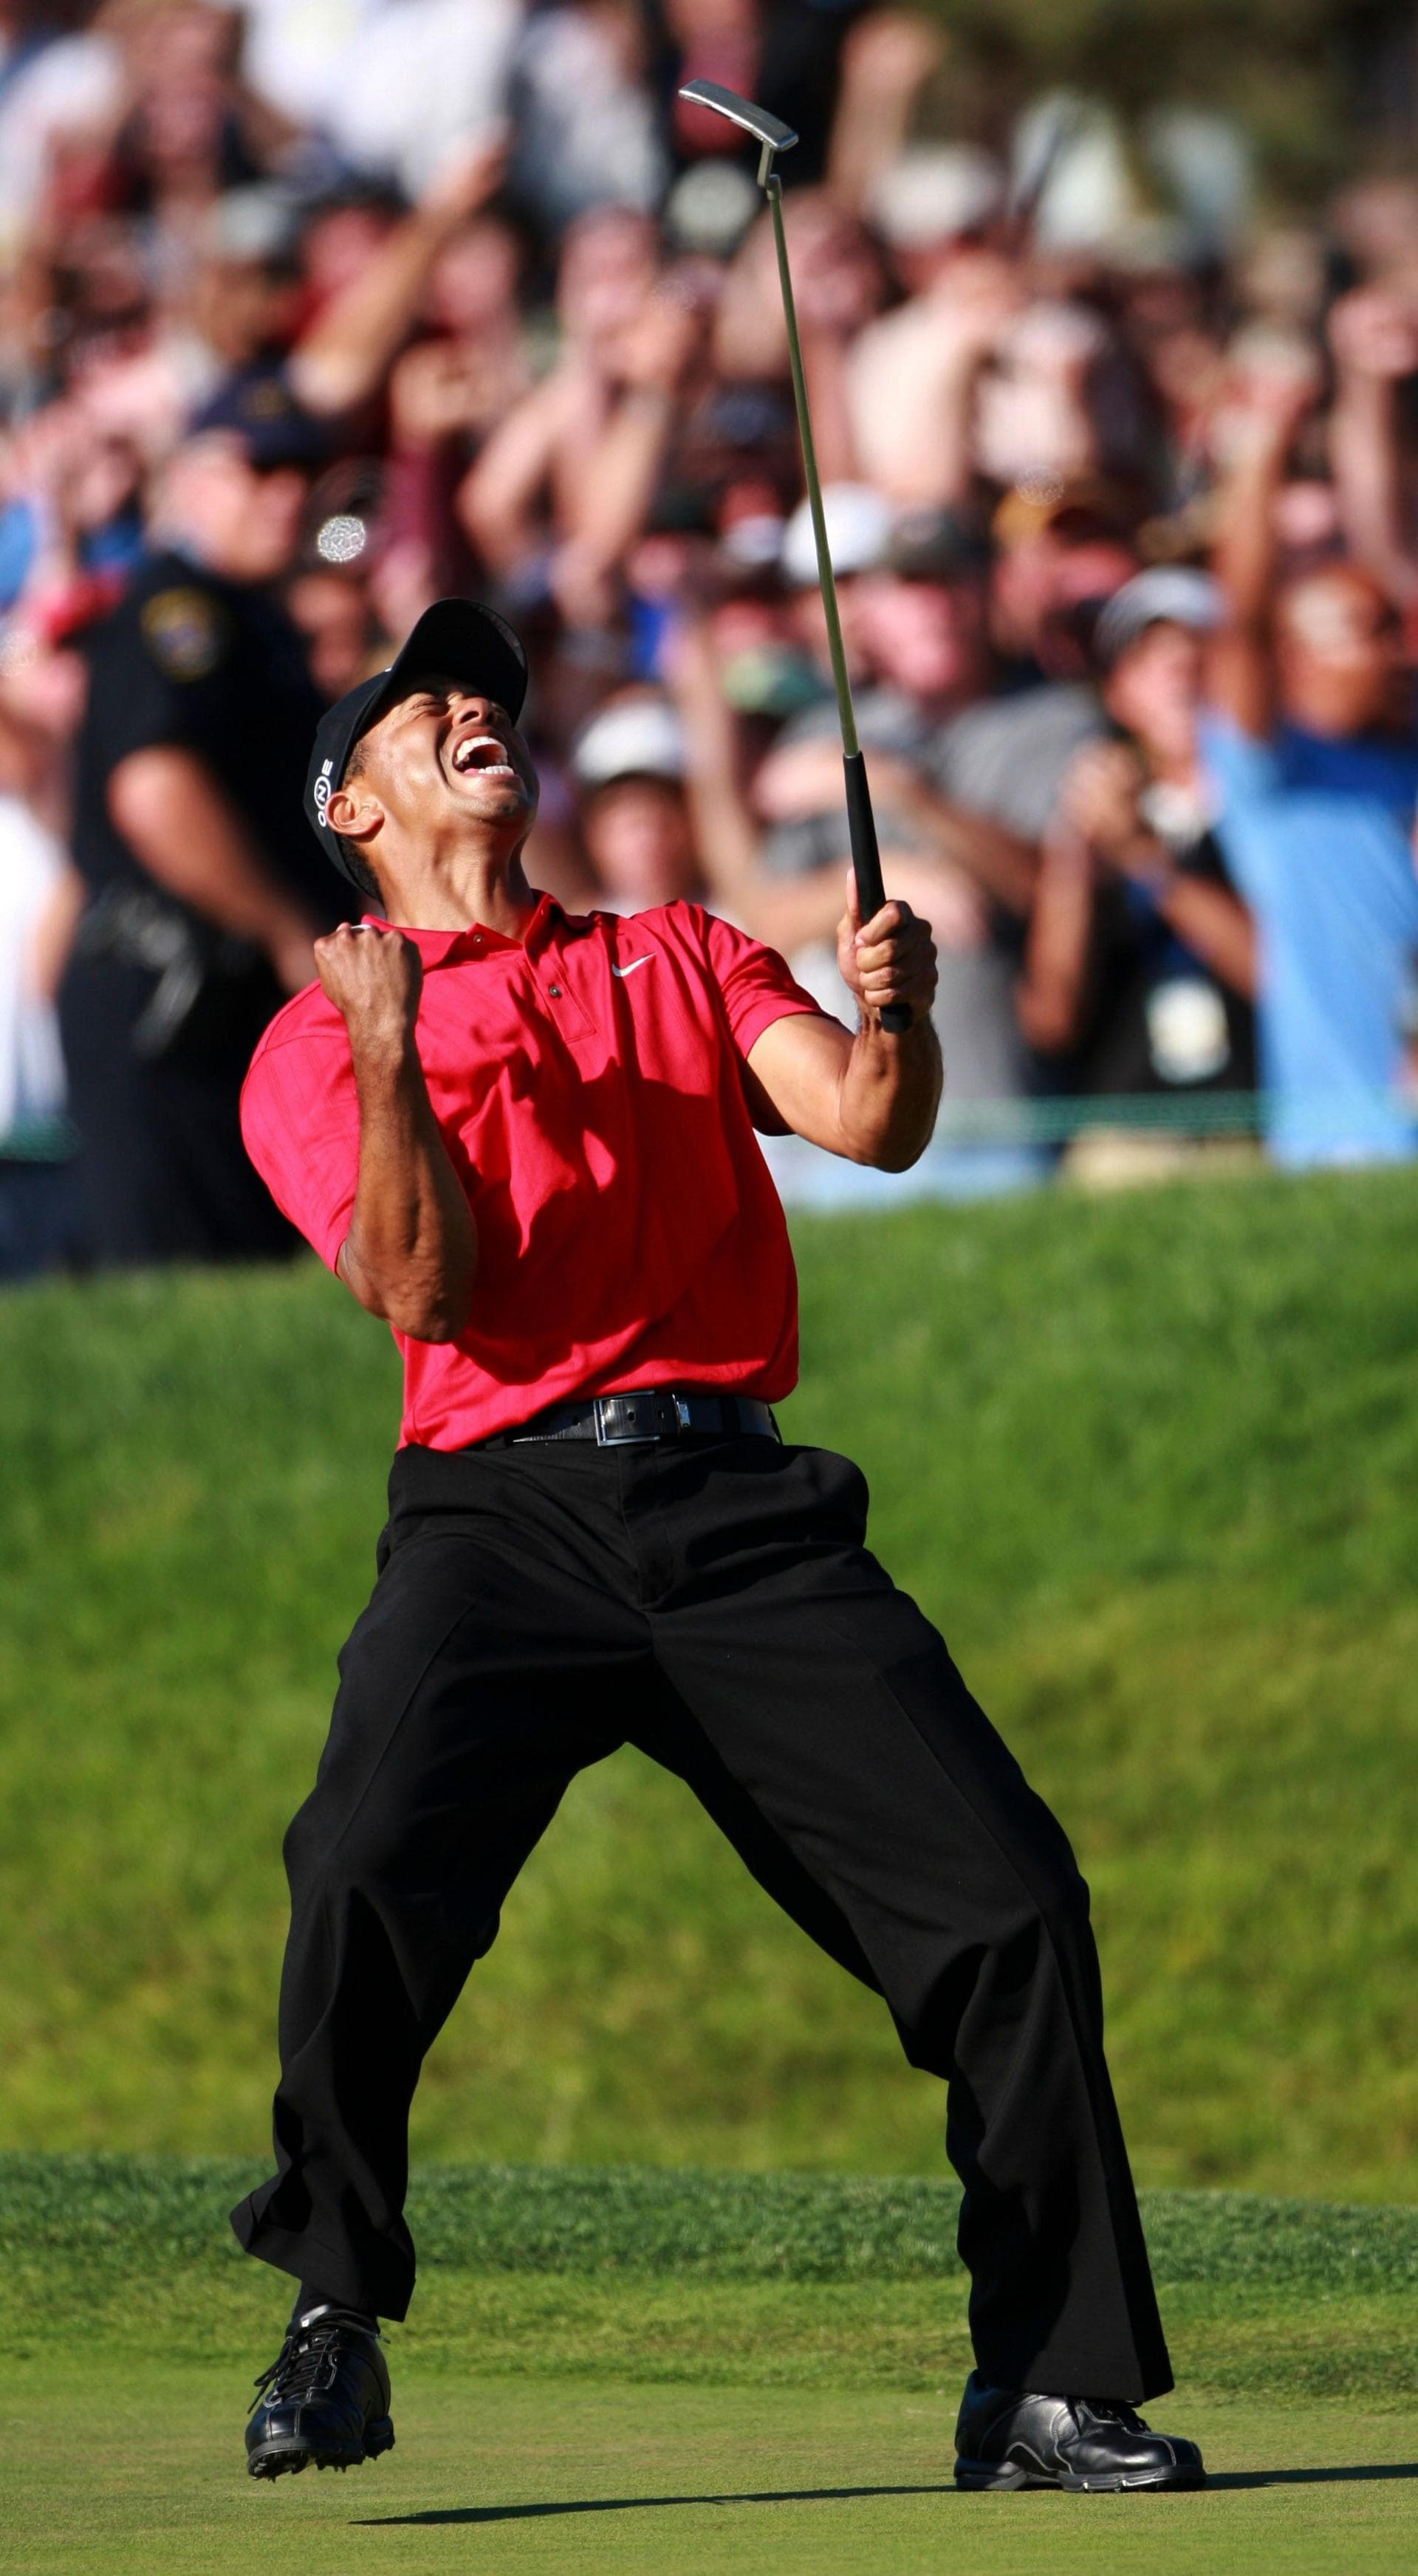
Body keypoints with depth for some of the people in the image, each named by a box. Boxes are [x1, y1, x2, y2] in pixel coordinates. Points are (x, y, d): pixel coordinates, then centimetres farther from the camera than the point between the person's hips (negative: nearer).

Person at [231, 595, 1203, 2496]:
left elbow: (871, 1128, 6)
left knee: (1011, 1895, -9)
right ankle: (333, 2326, -9)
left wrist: (895, 1016, -15)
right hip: (504, 1506, -2)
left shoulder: (680, 963, 22)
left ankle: (1050, 2391, -1)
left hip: (743, 1514, 2)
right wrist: (388, 1061, -16)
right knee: (370, 1875, -27)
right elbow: (426, 1290, -3)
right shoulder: (317, 1041, 13)